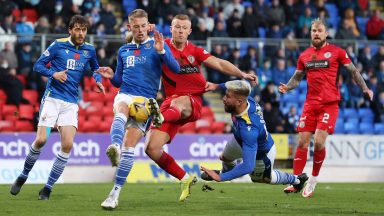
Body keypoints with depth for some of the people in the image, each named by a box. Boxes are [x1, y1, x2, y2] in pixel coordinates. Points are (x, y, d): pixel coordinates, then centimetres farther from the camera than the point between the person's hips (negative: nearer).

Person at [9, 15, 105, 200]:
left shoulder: (89, 50, 9)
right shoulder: (58, 45, -2)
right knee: (41, 140, -13)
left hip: (71, 103, 3)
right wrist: (53, 74, -16)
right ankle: (22, 177, 12)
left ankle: (48, 188, -2)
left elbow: (95, 68, 27)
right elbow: (38, 65, 1)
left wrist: (98, 81, 6)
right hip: (52, 99, -3)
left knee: (67, 144, -13)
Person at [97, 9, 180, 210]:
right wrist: (111, 77, 2)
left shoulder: (157, 45, 4)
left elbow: (175, 68, -11)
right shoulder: (123, 50, 17)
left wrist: (161, 51, -26)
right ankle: (115, 148, -64)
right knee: (121, 112, -35)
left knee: (129, 145, -14)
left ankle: (115, 193, -11)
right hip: (125, 95, 3)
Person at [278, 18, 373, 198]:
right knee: (302, 142, -2)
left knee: (319, 141, -14)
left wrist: (364, 88, -4)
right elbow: (297, 78, 19)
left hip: (329, 104, -4)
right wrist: (286, 87, -1)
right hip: (310, 104, 4)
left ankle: (313, 182, 2)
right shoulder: (304, 56, 12)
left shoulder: (336, 52, 1)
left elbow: (353, 71, 6)